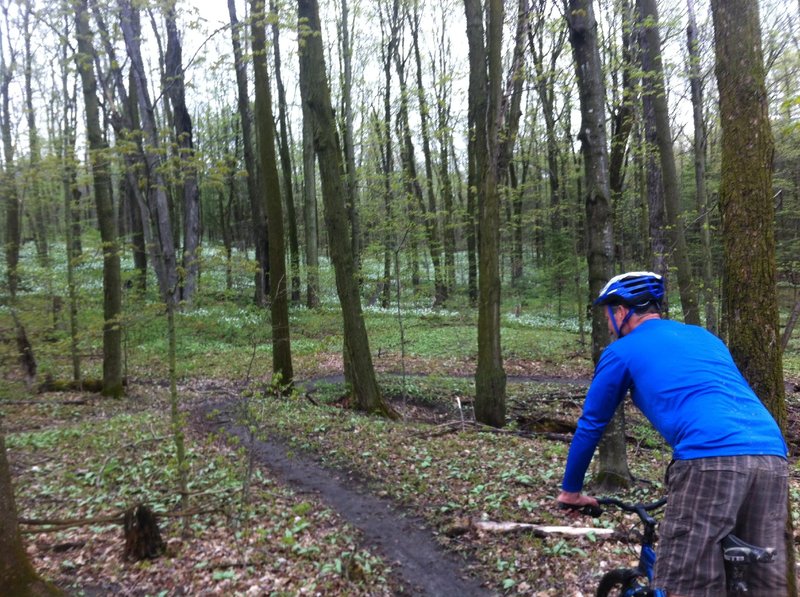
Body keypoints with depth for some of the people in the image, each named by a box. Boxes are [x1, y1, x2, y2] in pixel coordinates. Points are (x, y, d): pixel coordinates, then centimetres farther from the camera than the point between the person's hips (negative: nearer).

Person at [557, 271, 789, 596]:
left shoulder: (622, 351, 13)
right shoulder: (704, 336, 31)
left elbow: (590, 425, 18)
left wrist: (570, 491, 30)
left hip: (711, 460, -7)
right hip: (772, 457, 7)